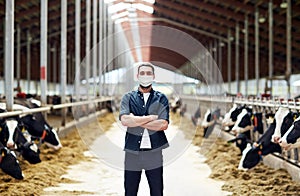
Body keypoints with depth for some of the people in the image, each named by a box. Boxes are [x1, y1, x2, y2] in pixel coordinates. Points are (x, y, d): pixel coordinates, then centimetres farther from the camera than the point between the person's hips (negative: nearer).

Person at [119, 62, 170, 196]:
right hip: (132, 152, 0)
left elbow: (164, 124, -9)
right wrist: (152, 117, -11)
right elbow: (124, 120, -12)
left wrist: (135, 120, -8)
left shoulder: (161, 99, 6)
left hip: (154, 153, 0)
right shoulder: (128, 98, 7)